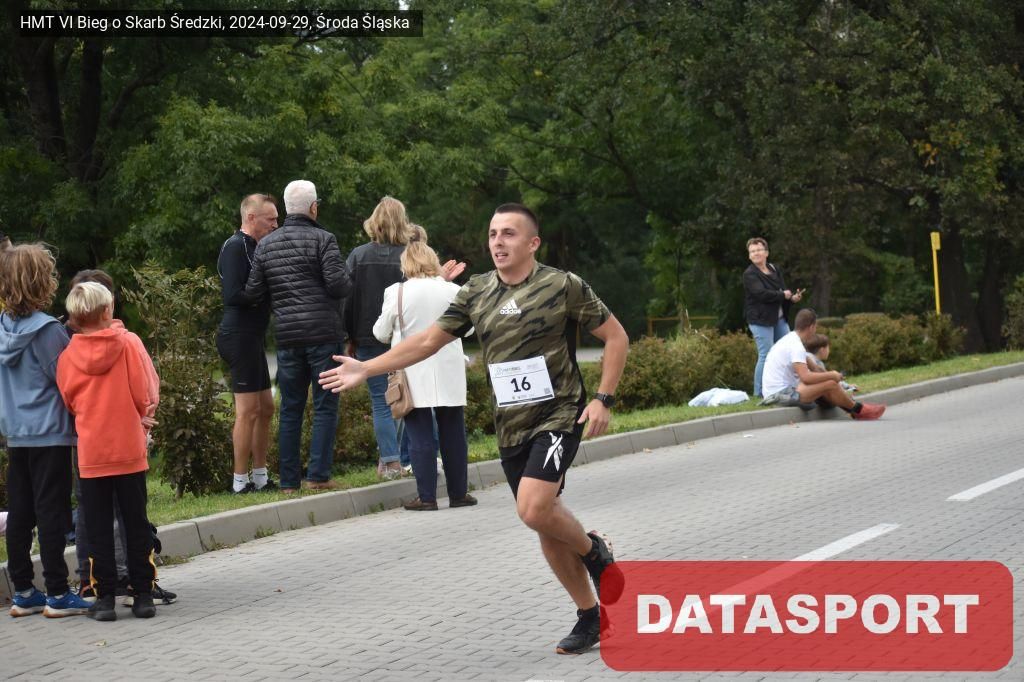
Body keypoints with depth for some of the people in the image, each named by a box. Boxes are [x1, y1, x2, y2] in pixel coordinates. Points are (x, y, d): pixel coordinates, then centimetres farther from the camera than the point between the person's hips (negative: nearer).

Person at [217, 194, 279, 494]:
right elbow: (232, 294, -22)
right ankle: (241, 482, -4)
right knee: (249, 410, -8)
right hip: (240, 336, -10)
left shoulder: (252, 247, 18)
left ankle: (260, 477, 20)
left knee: (265, 408, 13)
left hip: (252, 337, 10)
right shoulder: (235, 247, -13)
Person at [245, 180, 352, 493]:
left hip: (287, 337, 4)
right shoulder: (322, 239, -6)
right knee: (325, 407, 1)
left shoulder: (265, 244, 8)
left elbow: (252, 293, 6)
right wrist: (347, 280, 8)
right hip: (323, 335, -4)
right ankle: (318, 475, -4)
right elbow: (339, 284, -14)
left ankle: (289, 481, 9)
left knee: (290, 409, 9)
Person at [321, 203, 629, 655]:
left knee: (534, 509, -24)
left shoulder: (563, 286, -7)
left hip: (557, 416, -5)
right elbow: (428, 340, 12)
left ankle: (593, 551, 6)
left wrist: (603, 398, -10)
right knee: (546, 525, 9)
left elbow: (616, 337, 0)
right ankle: (590, 617, 23)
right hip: (510, 427, 5)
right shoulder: (476, 294, 7)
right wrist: (366, 369, 7)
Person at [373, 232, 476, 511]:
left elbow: (381, 333, 0)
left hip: (414, 377, -2)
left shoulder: (396, 293, -10)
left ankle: (427, 497, 1)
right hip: (449, 375, 2)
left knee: (420, 436, 2)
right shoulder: (453, 291, -3)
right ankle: (458, 493, 16)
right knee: (453, 434, 11)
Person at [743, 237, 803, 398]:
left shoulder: (775, 270, 14)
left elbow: (784, 290, 13)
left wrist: (793, 298, -9)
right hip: (761, 320, -7)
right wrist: (783, 295, -13)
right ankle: (760, 393, -1)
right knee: (766, 356, -8)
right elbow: (761, 293, -22)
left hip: (779, 318, 7)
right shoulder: (750, 275, -9)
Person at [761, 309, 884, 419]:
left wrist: (828, 374, 7)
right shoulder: (796, 346, -17)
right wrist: (832, 375, -13)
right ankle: (859, 409, 5)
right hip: (781, 394, -10)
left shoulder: (789, 339, 14)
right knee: (830, 384, -12)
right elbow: (806, 377, -26)